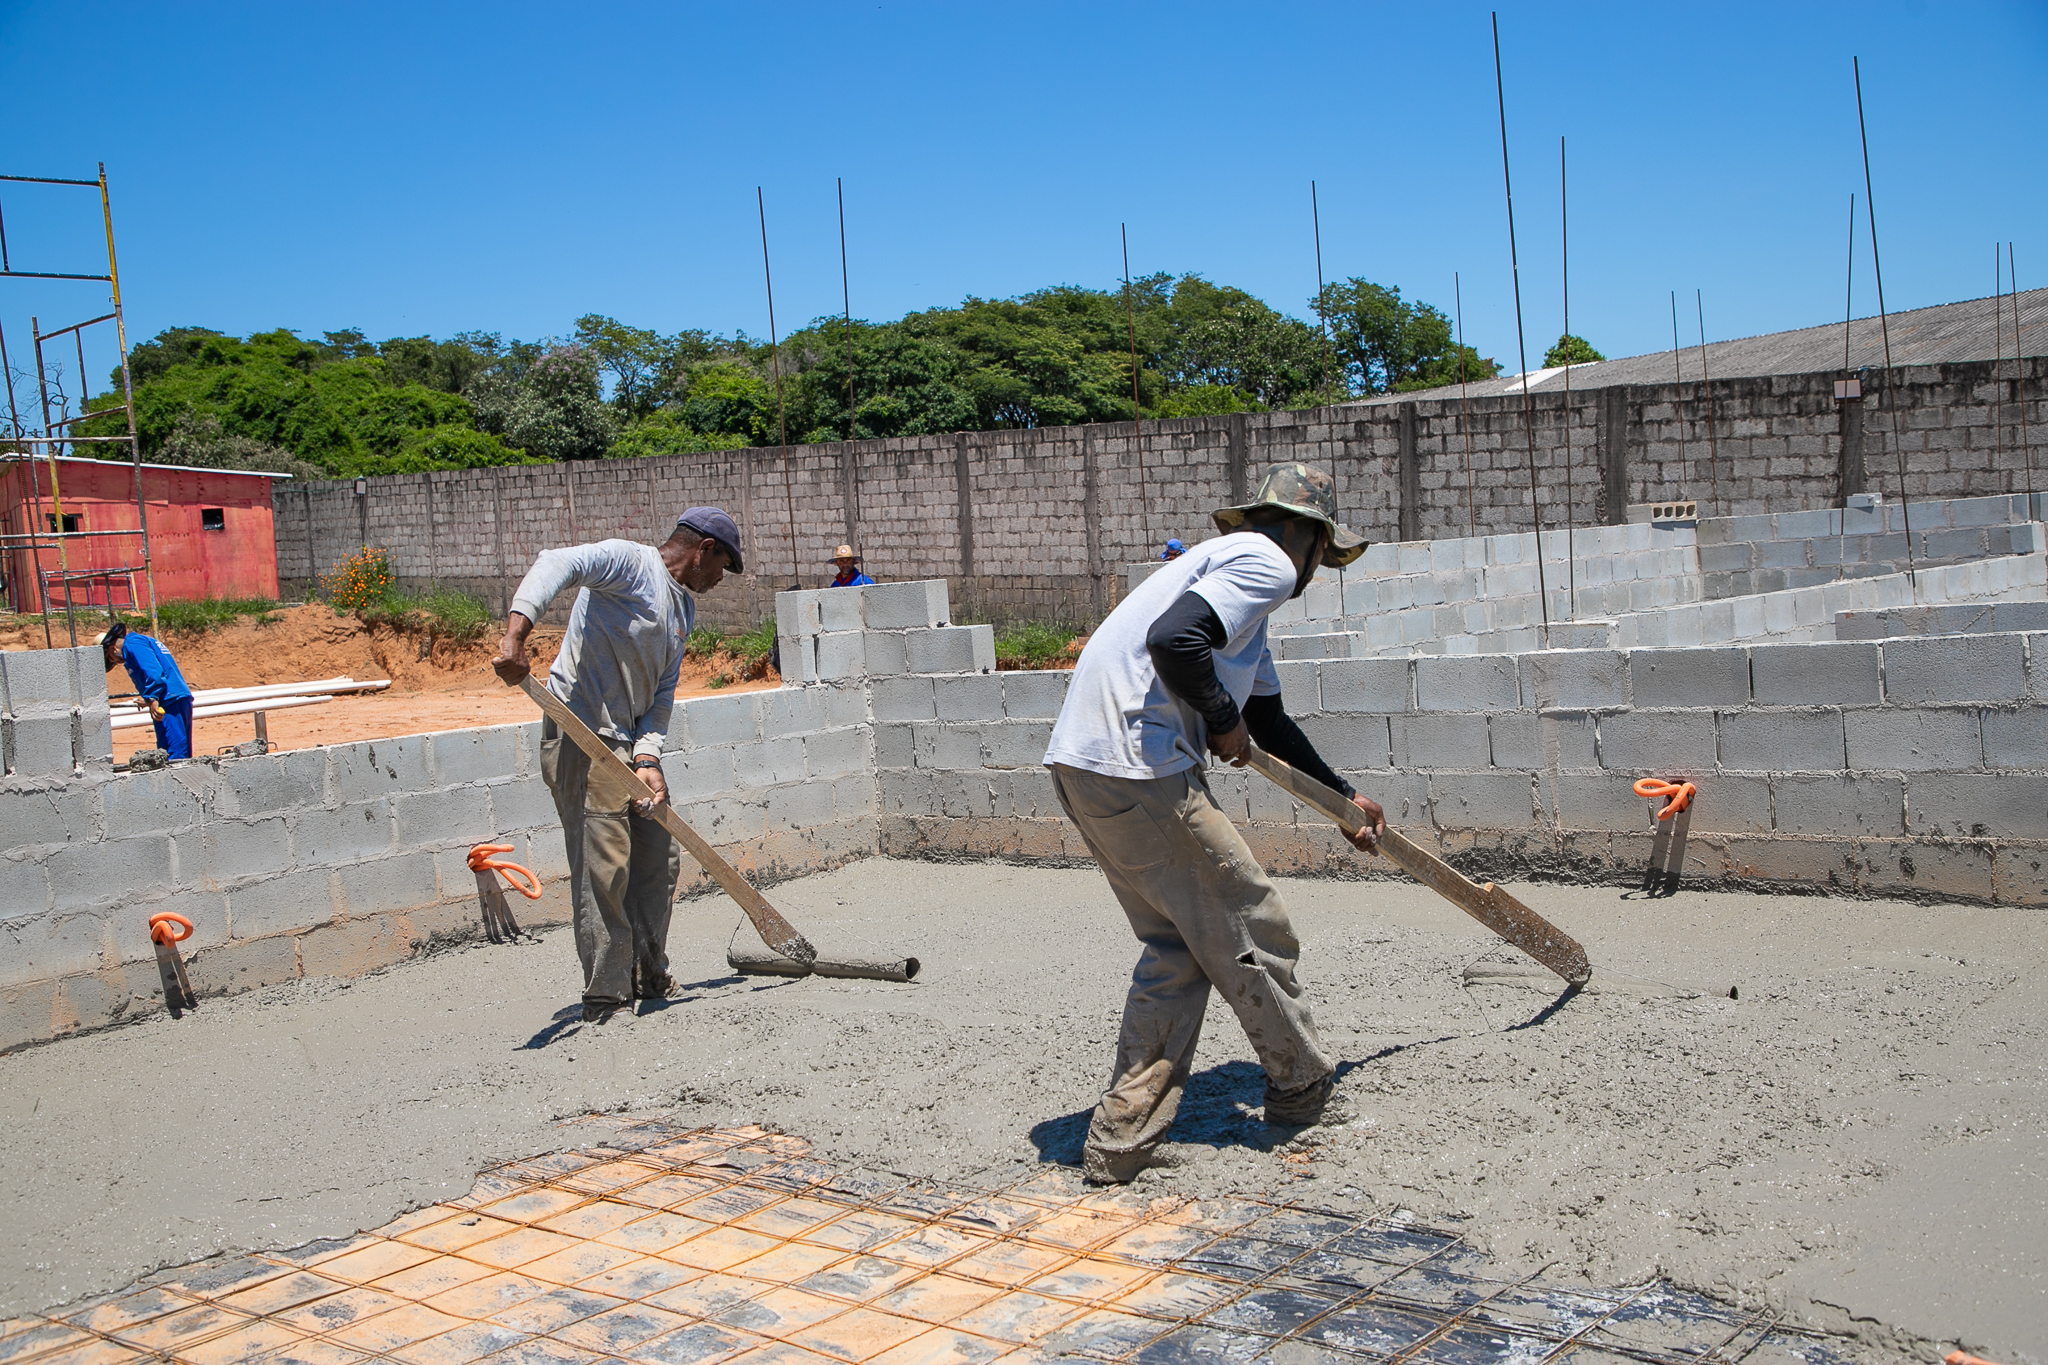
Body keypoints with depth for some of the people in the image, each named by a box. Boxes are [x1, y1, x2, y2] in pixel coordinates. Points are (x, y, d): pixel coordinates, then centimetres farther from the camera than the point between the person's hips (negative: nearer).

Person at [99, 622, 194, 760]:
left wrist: (152, 699, -21)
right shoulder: (142, 641, 27)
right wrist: (149, 700, 29)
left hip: (169, 702, -10)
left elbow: (153, 671, -18)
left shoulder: (132, 644, -2)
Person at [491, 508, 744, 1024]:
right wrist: (514, 636, -44)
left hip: (629, 741, 10)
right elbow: (556, 564, -28)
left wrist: (648, 759, -6)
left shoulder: (684, 609, 17)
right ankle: (605, 998, -2)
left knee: (659, 858, 14)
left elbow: (662, 692, 11)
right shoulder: (630, 561, -10)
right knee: (604, 867, -10)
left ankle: (648, 977, 28)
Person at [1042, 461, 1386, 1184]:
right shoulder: (1267, 563, -4)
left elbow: (1271, 722, 38)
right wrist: (1224, 721, -6)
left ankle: (1118, 1142, 14)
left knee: (1180, 944, 15)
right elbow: (1174, 641, -22)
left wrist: (1345, 796, 45)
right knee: (1249, 927, 6)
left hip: (1080, 764, 10)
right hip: (1138, 768, -10)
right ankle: (1301, 1086, 25)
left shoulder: (1240, 588, 29)